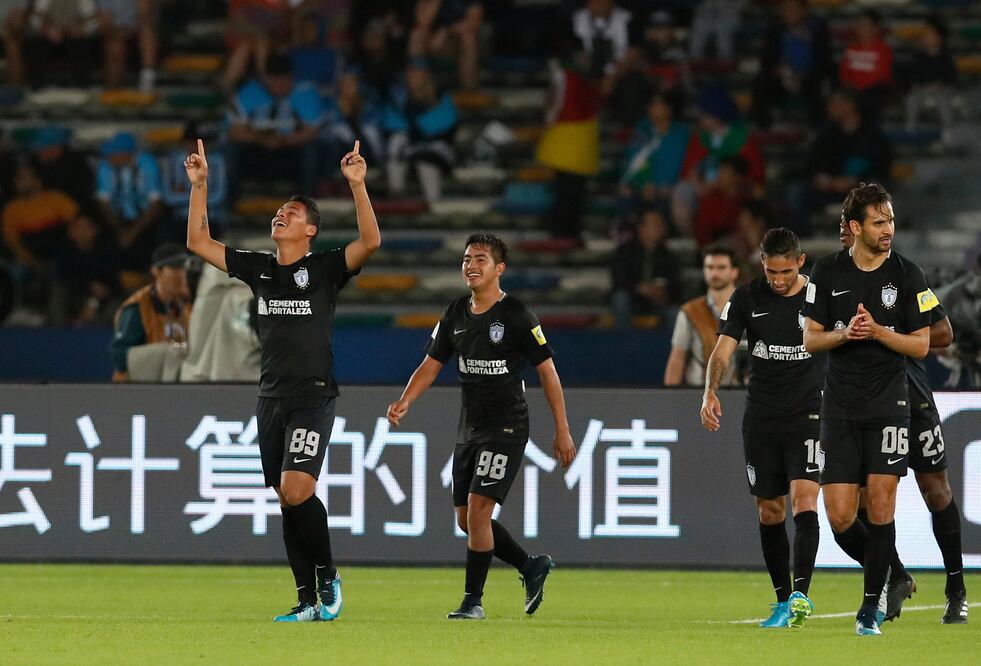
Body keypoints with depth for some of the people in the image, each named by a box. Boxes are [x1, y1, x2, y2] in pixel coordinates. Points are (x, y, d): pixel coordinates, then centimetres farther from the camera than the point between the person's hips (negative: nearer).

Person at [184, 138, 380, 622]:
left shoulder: (325, 268, -2)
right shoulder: (257, 268, 12)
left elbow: (370, 242, -18)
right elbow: (198, 242, 14)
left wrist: (357, 185, -25)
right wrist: (200, 186, 6)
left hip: (313, 396, -6)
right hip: (271, 397, 6)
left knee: (296, 489, -20)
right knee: (288, 500, 5)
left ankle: (327, 575, 0)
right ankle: (308, 601, 8)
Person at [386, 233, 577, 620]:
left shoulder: (516, 316, -11)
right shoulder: (455, 315, 6)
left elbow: (547, 371, -7)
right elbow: (431, 365, 11)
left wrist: (562, 430, -7)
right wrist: (405, 402, -8)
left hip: (506, 427, -7)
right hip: (470, 427, 7)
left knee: (478, 509, -15)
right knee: (466, 519, 8)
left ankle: (473, 600, -6)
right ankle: (531, 567, 28)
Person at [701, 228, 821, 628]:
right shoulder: (747, 298, 2)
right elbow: (722, 351, -4)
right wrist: (710, 392, -20)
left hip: (808, 415, -3)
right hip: (761, 417, 3)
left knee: (804, 502, -19)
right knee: (770, 512, 7)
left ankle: (801, 594, -28)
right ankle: (783, 602, 18)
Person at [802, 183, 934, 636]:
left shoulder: (908, 275, -1)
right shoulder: (827, 273, 3)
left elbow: (921, 345, 0)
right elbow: (810, 340, 7)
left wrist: (877, 331, -16)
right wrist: (845, 333, -13)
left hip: (889, 404, -1)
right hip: (840, 407, 2)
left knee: (880, 501, -9)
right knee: (839, 517, -4)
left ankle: (871, 606, 3)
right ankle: (888, 577, 22)